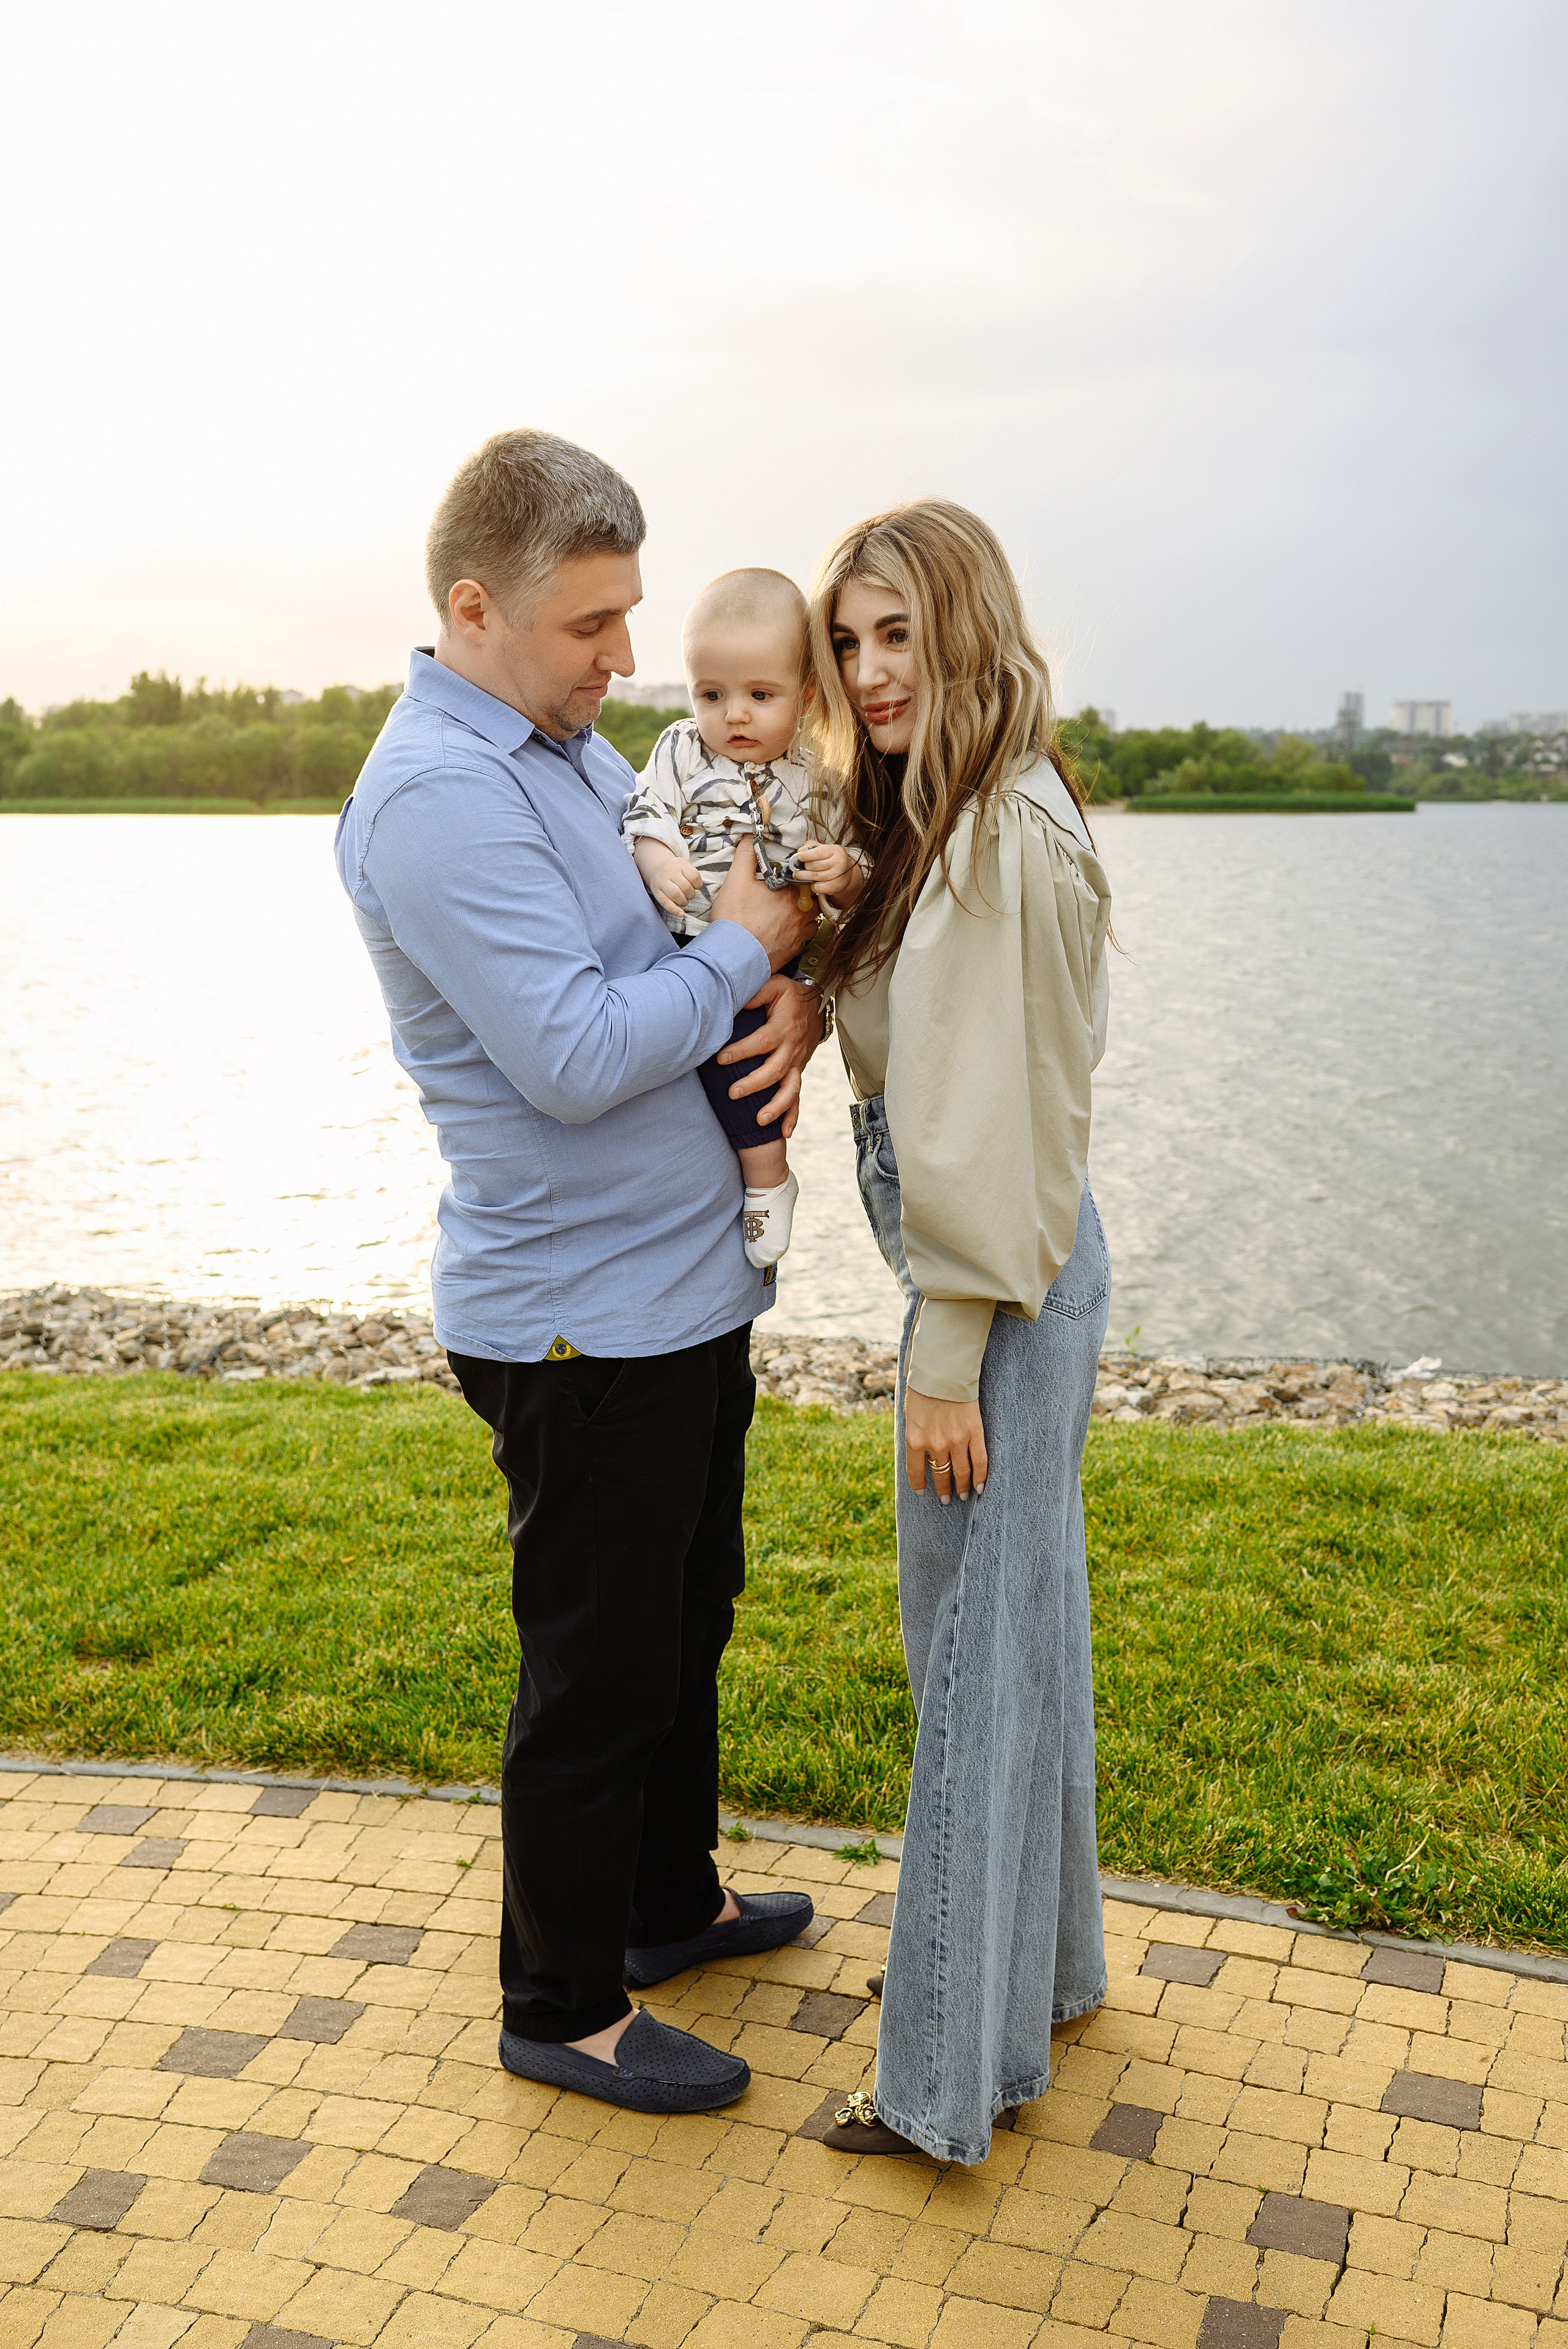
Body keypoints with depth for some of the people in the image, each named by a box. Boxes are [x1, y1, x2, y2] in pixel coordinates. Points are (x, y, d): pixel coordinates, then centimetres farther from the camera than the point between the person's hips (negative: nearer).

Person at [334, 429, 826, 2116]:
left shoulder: (574, 748, 10)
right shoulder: (436, 794, -21)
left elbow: (729, 897, 16)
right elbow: (578, 1056, -28)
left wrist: (793, 994, -5)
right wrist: (740, 952, -14)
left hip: (687, 1287, 10)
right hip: (578, 1322, -10)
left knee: (685, 1622, 23)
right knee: (598, 1675, 6)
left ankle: (670, 1902, 44)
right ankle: (563, 2007, 27)